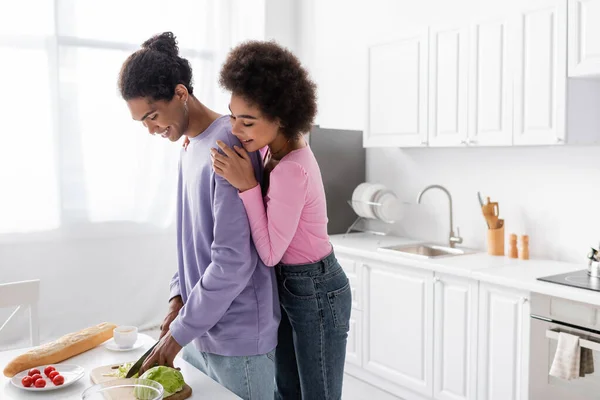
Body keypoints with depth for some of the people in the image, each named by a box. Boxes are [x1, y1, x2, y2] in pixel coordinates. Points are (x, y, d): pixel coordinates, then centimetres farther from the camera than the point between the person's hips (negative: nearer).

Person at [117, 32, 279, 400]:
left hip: (238, 339, -8)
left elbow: (233, 260, -23)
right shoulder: (190, 148, 9)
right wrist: (180, 296, 4)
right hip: (199, 330, 8)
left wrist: (180, 331, -16)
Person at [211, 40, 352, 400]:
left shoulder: (292, 170, -30)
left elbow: (270, 253, -24)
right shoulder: (278, 148, -4)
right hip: (289, 285, 9)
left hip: (316, 293, -9)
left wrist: (247, 185, -29)